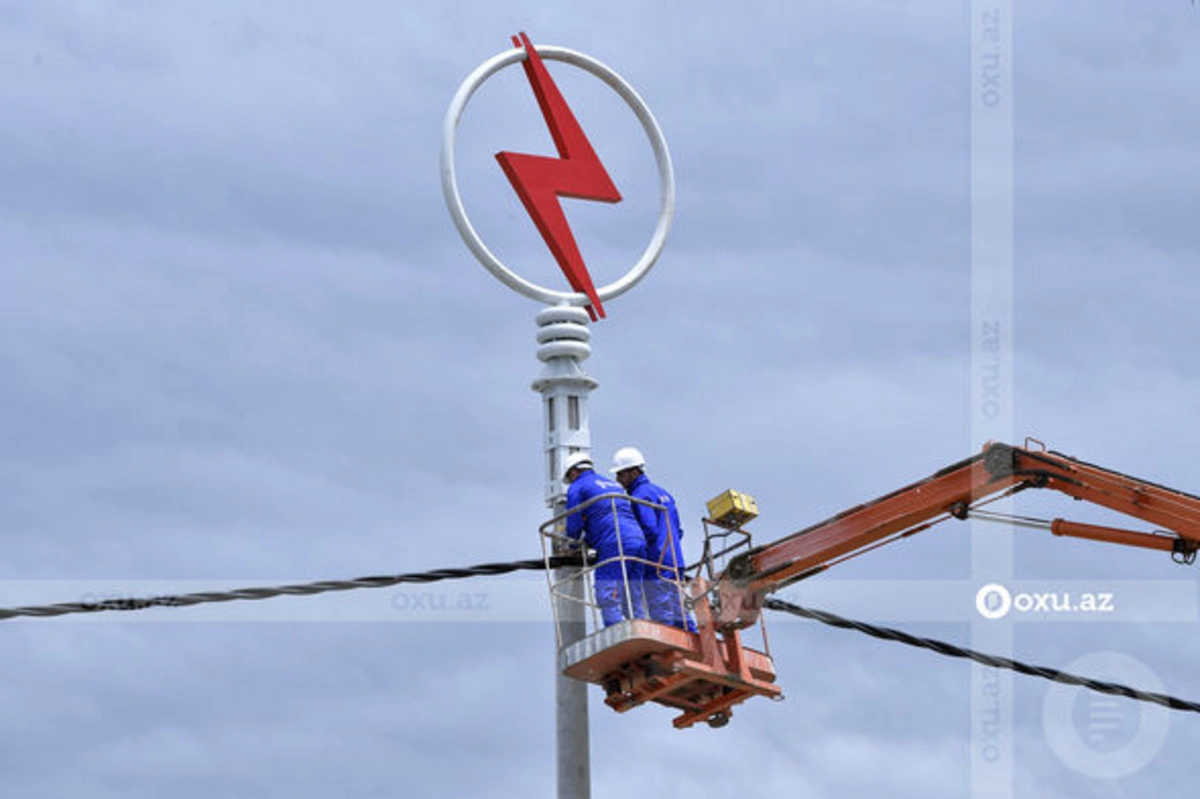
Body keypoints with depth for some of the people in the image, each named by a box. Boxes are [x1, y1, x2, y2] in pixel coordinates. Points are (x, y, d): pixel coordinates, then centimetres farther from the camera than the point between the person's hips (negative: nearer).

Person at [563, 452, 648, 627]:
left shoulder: (577, 488, 8)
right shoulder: (613, 485, 32)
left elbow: (574, 525, 4)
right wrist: (588, 541, 41)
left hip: (613, 546, -8)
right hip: (637, 541, 8)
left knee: (608, 601, -11)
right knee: (634, 602, 8)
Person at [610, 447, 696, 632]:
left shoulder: (640, 496, -8)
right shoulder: (662, 493, 22)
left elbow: (649, 531, -18)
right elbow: (678, 531, 23)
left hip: (656, 568, -9)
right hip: (674, 565, 9)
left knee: (662, 618, -10)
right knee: (679, 615, 8)